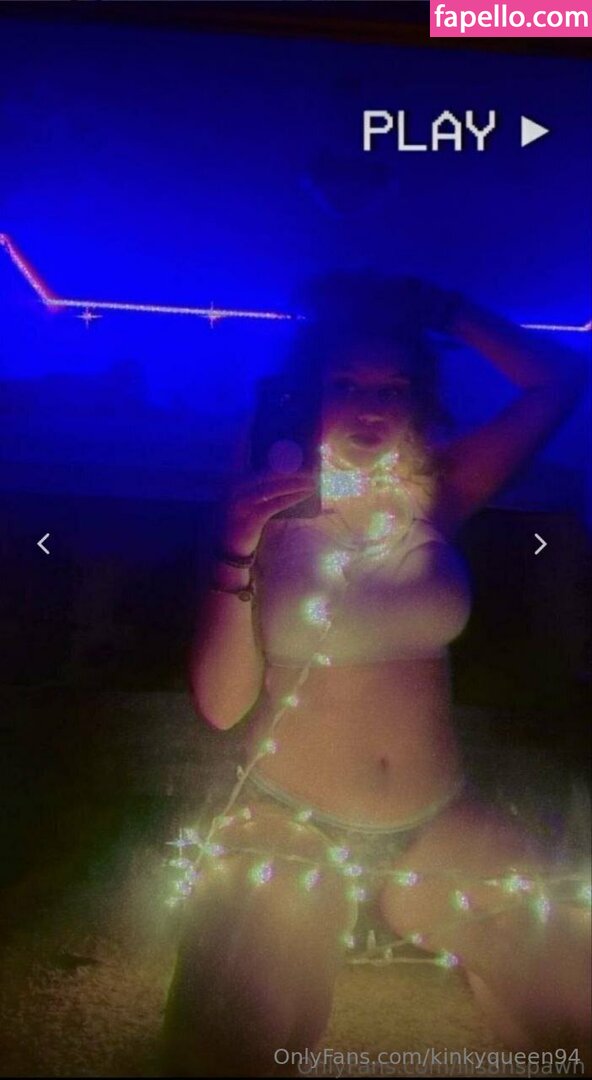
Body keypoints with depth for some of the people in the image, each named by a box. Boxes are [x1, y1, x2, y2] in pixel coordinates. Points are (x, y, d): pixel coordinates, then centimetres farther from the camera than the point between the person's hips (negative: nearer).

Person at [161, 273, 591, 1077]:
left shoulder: (433, 501, -2)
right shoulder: (269, 515, -8)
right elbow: (220, 705, -12)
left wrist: (442, 309, -2)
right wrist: (238, 553, -22)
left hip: (441, 827, 2)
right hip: (287, 830, -2)